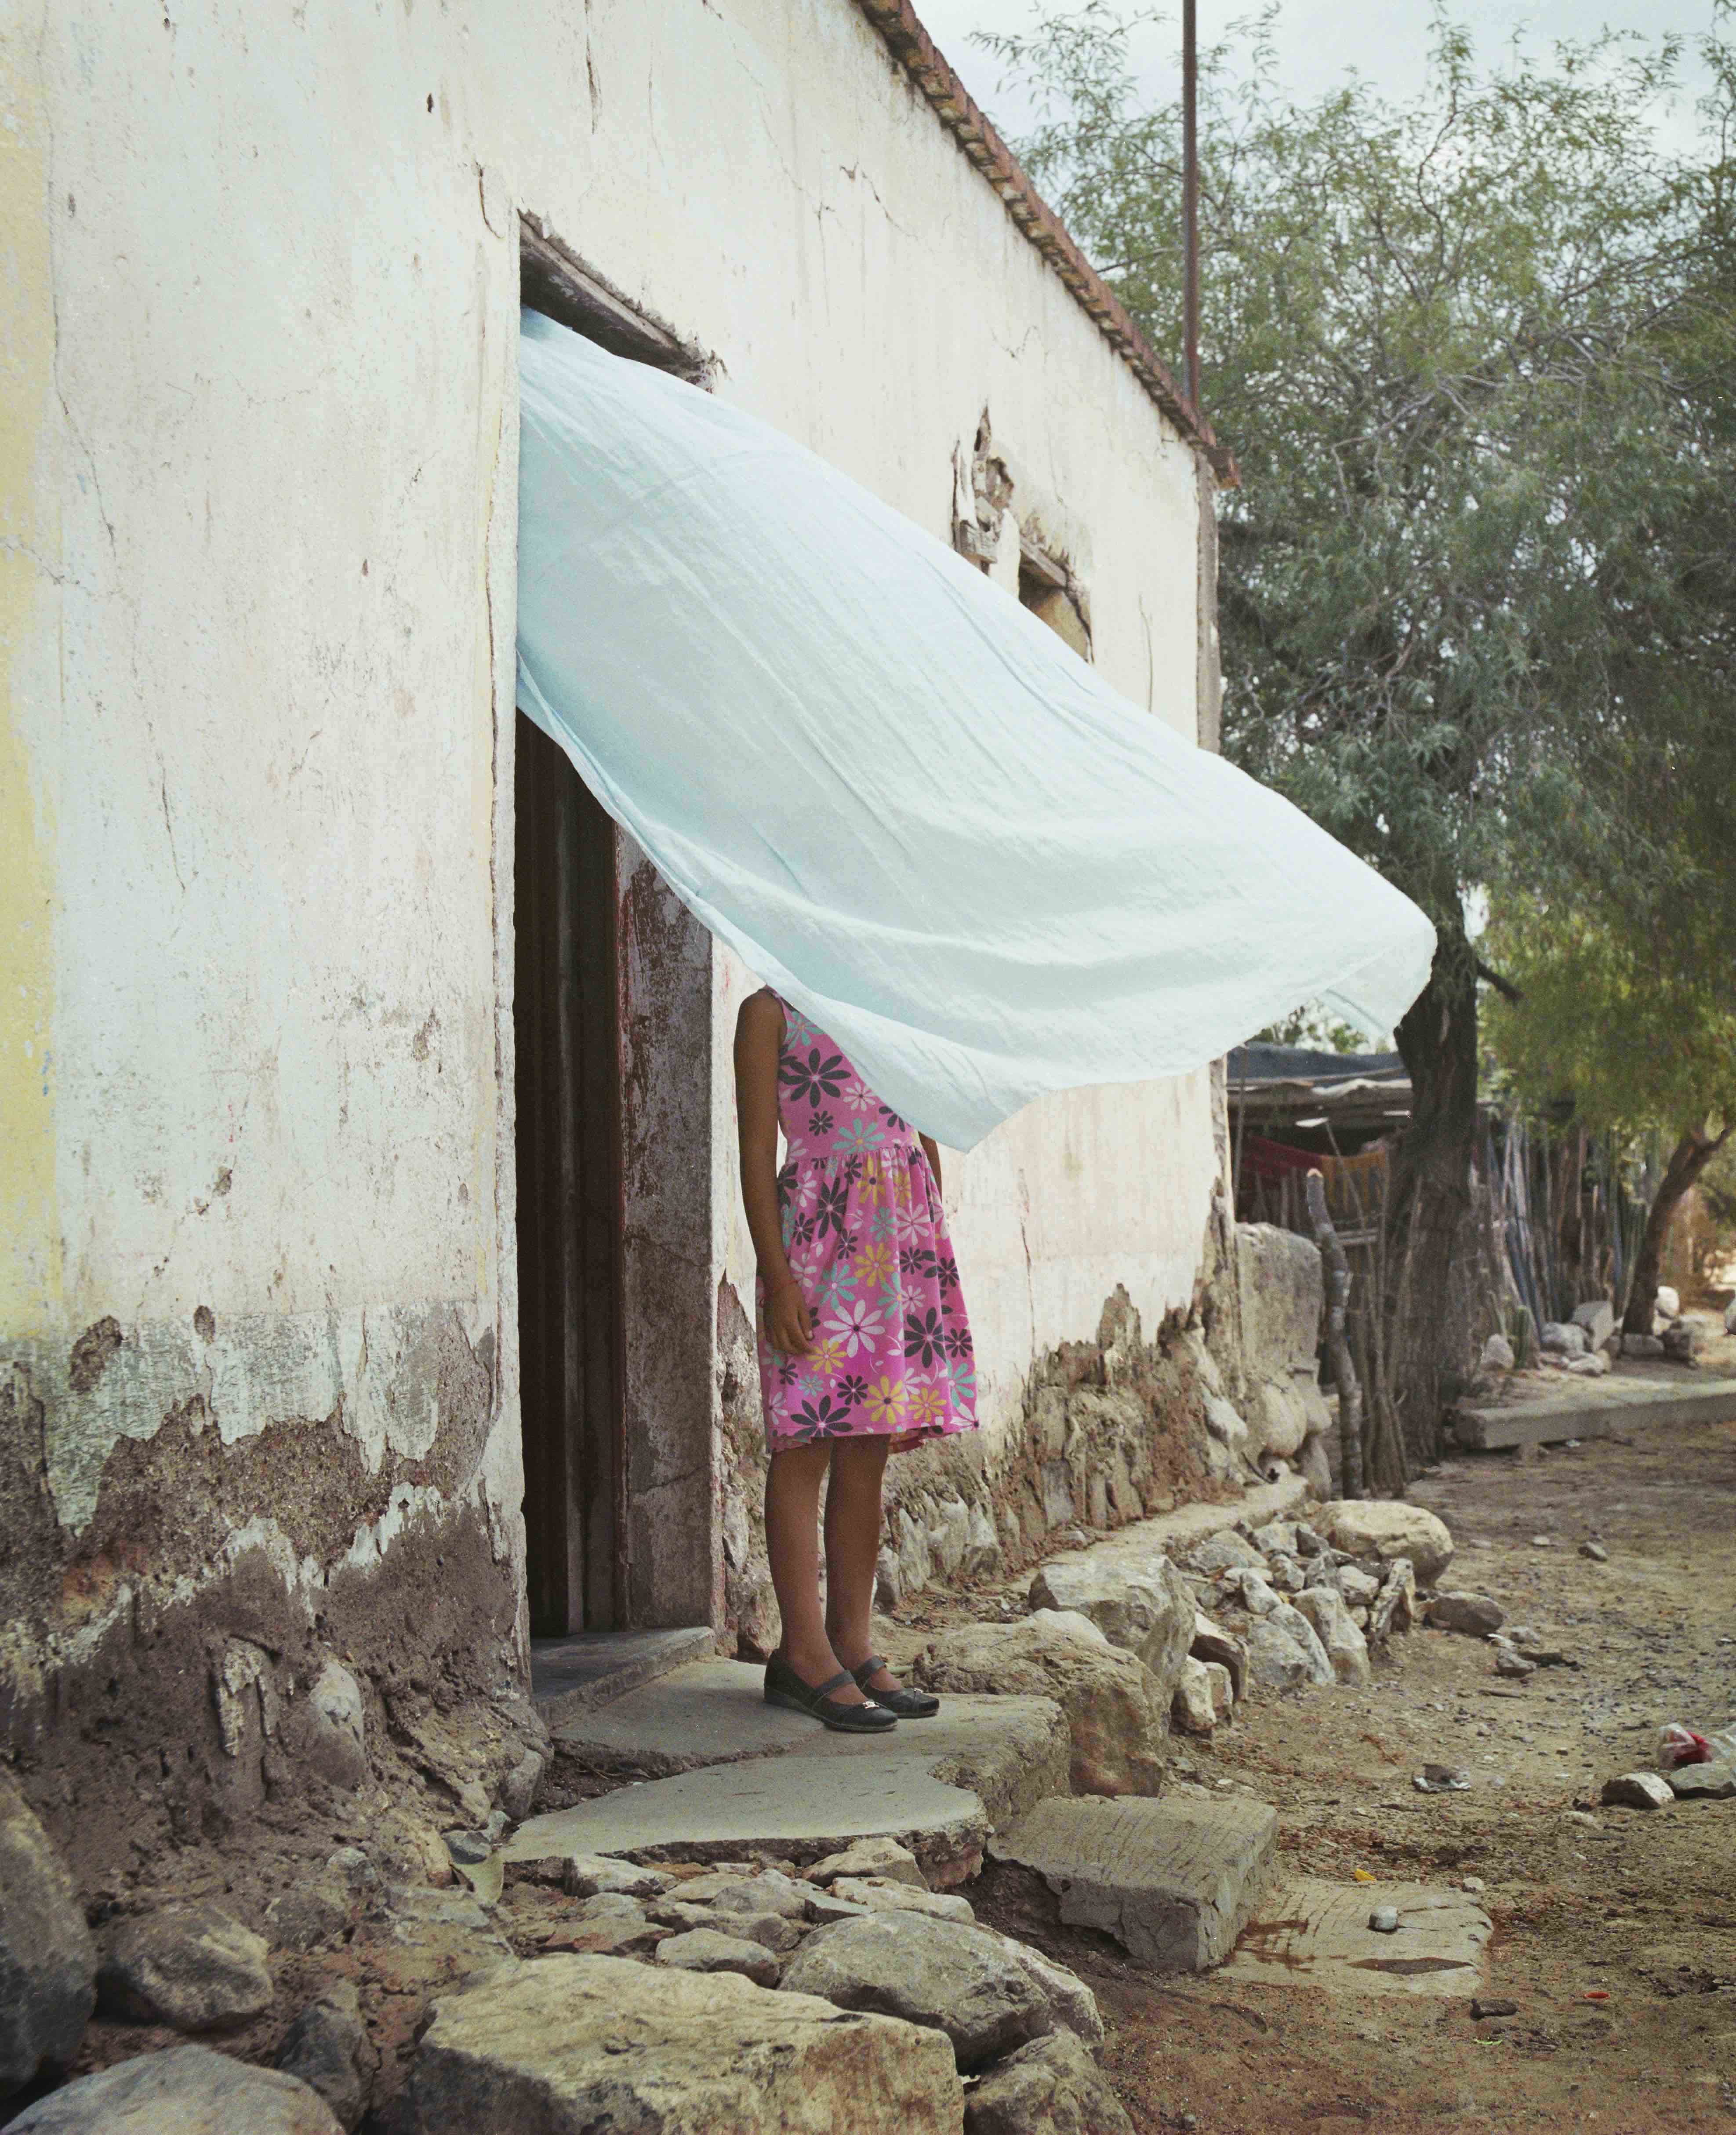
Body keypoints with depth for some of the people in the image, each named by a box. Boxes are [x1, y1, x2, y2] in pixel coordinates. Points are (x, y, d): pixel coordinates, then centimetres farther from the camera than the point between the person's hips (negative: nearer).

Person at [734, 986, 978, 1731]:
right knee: (806, 1445, -4)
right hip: (820, 1231, -6)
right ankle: (805, 1652, 0)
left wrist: (934, 1249, 14)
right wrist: (778, 1276, -14)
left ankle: (853, 1643, 13)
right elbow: (757, 1150, -6)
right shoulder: (771, 1010, 1)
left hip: (904, 1230, 6)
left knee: (868, 1453, 7)